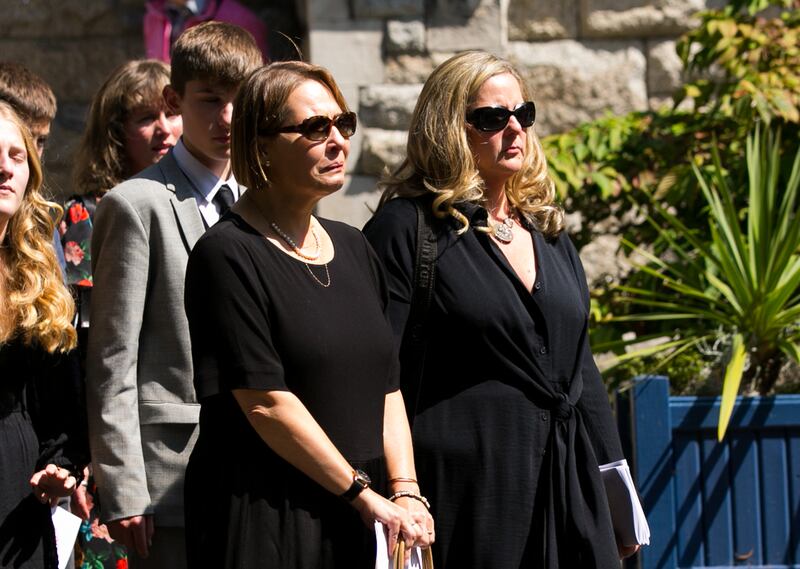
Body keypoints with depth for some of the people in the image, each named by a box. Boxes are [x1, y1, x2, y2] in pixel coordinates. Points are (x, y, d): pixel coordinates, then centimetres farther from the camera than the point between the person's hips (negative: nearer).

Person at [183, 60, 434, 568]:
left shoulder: (353, 249, 14)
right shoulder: (229, 255, -9)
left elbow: (386, 386, 11)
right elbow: (265, 402, -15)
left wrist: (405, 491, -3)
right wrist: (367, 496, -13)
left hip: (356, 524, 6)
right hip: (263, 524, -6)